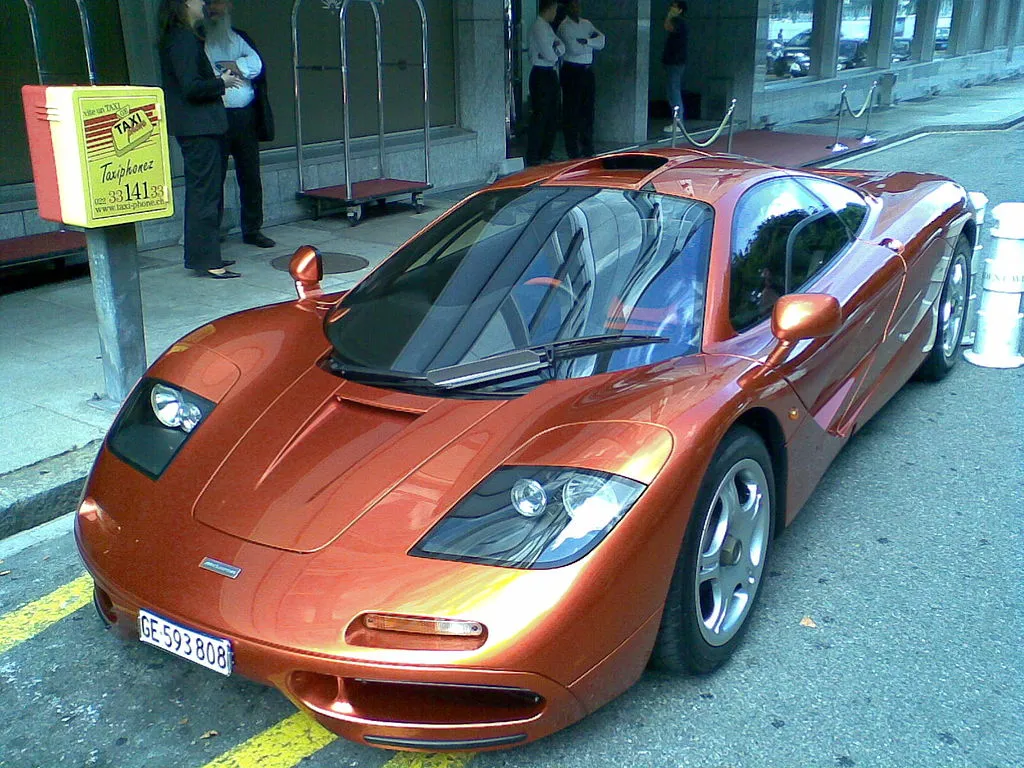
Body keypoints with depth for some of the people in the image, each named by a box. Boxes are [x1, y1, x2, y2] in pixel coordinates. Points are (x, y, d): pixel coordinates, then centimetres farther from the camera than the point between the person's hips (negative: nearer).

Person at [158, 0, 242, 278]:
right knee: (205, 193, -8)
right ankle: (206, 260, -4)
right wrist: (221, 83, -8)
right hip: (199, 127, -11)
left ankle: (203, 256, 23)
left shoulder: (177, 37, 17)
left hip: (195, 127, 11)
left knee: (200, 192, 15)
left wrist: (219, 80, 11)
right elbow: (191, 87, -21)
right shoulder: (184, 39, -14)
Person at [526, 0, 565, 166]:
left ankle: (545, 154, 22)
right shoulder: (538, 27, -13)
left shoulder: (547, 27, 17)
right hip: (541, 75, -10)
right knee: (539, 117, -7)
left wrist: (555, 50, -10)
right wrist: (556, 52, 2)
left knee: (552, 117, 13)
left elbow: (562, 47, 11)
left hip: (550, 74, 10)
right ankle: (533, 158, -2)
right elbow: (549, 55, -19)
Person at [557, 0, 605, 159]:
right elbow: (574, 49, -19)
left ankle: (588, 149, 18)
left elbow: (602, 40, 1)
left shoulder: (586, 24, 14)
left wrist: (586, 41, -14)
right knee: (571, 112, -2)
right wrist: (592, 44, -5)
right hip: (572, 71, -6)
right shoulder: (565, 26, -6)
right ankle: (573, 151, 3)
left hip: (587, 71, 7)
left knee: (588, 110, 10)